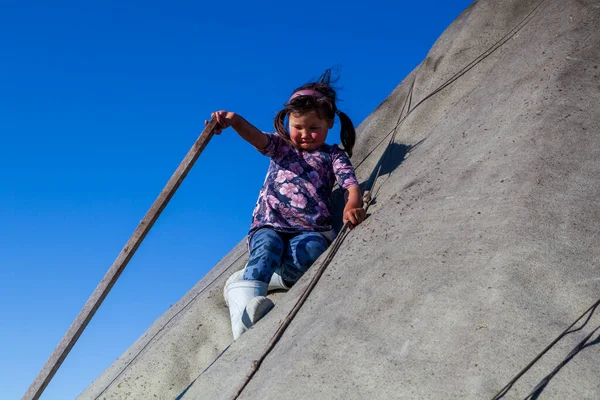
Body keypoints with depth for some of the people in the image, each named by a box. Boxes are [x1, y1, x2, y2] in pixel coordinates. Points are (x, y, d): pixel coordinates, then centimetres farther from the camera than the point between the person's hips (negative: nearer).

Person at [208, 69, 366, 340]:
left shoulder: (333, 155, 19)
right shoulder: (281, 146, 22)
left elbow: (351, 184, 1)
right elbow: (257, 138, 0)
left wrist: (353, 204, -26)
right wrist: (234, 120, -25)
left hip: (311, 229, 0)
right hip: (269, 226, 1)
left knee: (309, 250, -37)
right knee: (268, 245, -36)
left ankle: (242, 283, -28)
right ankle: (245, 304, -57)